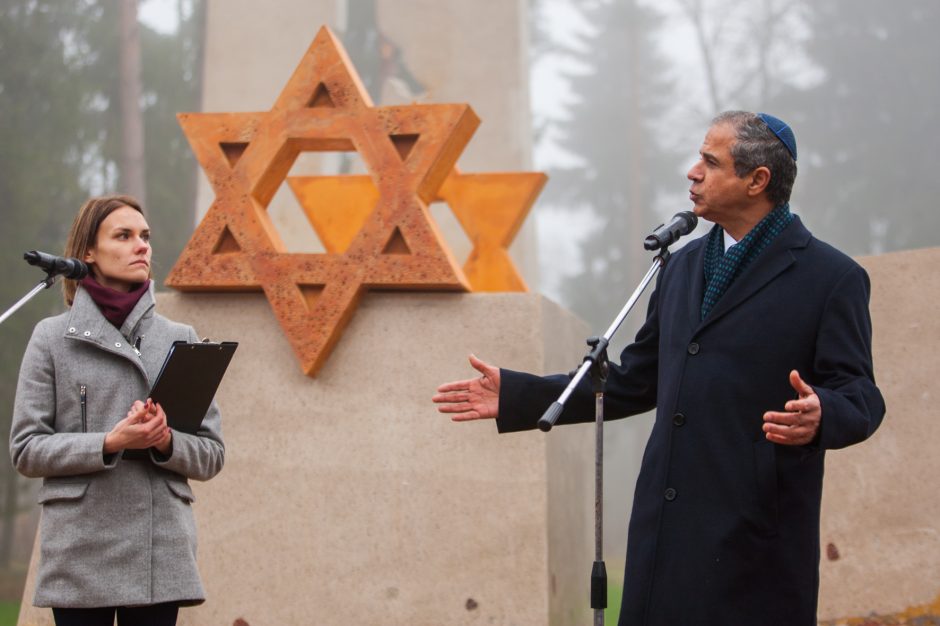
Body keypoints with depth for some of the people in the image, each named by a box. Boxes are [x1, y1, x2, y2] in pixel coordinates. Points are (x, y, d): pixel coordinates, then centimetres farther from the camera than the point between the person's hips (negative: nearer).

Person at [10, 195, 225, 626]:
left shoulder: (180, 340, 11)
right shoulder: (53, 339, 4)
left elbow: (211, 454, 10)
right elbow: (26, 449, 0)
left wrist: (167, 442, -11)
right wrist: (110, 443, -14)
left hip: (162, 553, 2)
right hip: (81, 554, -2)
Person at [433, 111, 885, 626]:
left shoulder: (831, 278, -5)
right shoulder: (685, 265, 16)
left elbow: (859, 398, -8)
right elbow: (636, 382, 21)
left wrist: (819, 416, -32)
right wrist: (514, 396, 17)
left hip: (756, 539, -6)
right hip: (666, 528, 6)